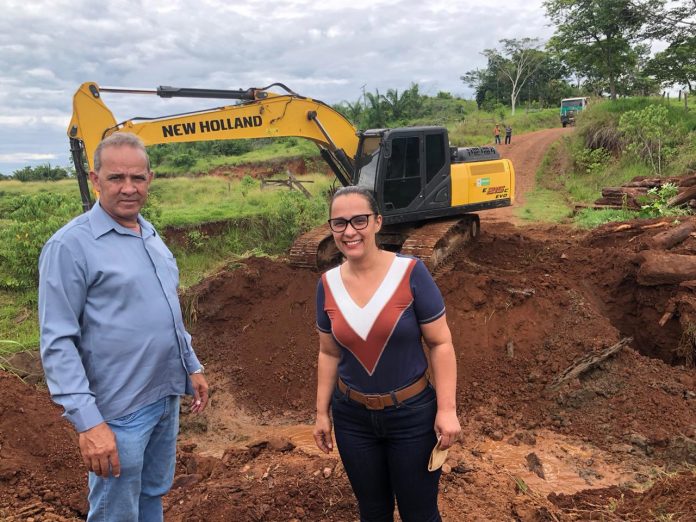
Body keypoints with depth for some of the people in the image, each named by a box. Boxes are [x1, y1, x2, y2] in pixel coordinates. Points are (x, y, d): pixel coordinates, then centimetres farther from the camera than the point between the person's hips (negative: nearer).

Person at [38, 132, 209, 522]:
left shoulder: (152, 236, 8)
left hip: (167, 398, 7)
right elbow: (58, 343, -18)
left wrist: (193, 366, 17)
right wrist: (88, 421, -23)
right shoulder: (71, 245, -15)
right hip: (119, 409, -7)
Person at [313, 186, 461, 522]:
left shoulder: (410, 272, -16)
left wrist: (447, 410, -15)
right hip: (352, 417, 3)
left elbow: (440, 343, -12)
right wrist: (322, 413, 7)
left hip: (412, 414, -3)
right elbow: (329, 353, 5)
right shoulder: (328, 284, -5)